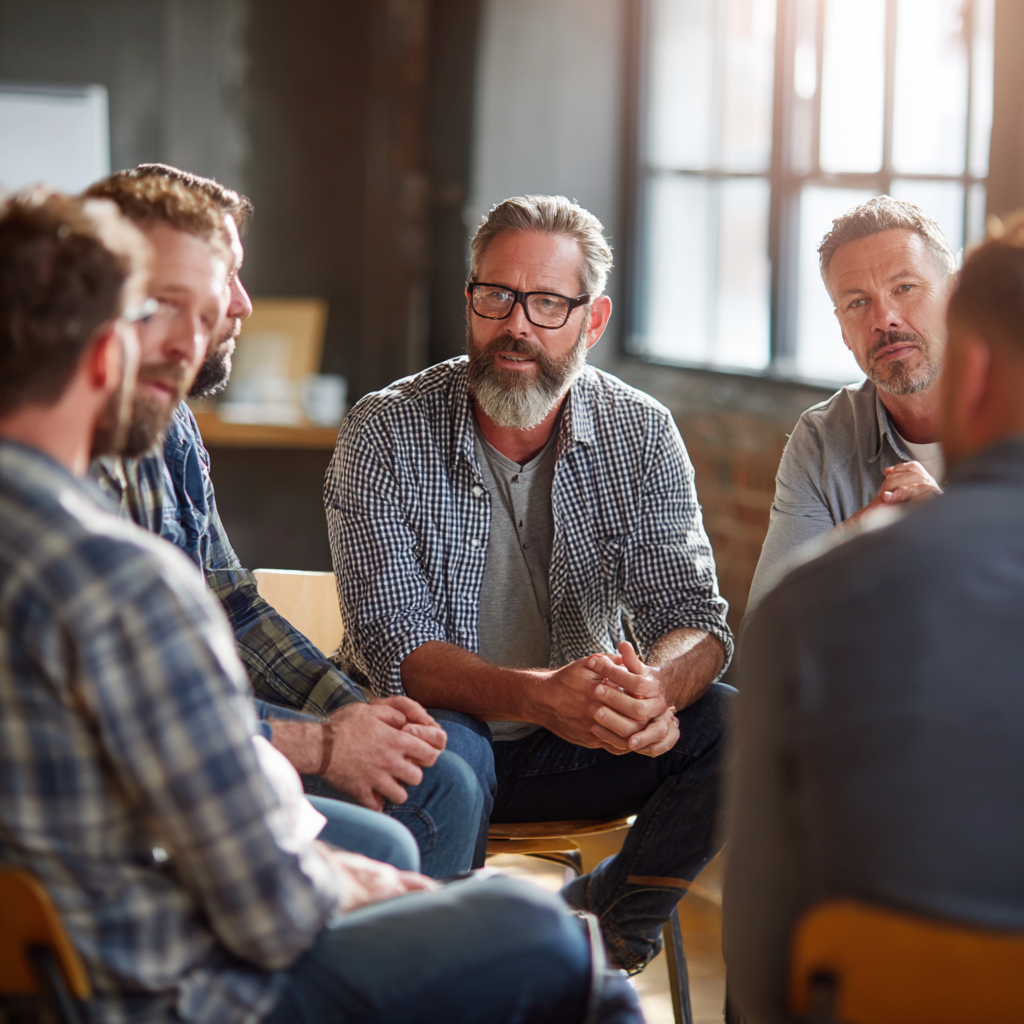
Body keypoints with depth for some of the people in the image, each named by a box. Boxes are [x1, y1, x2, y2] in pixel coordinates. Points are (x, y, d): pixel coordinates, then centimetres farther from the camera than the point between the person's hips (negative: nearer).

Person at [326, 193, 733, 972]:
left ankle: (600, 924, 1)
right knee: (440, 753, -37)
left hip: (576, 743, 3)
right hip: (443, 725, -3)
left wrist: (653, 689, -36)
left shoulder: (642, 435, -4)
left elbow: (694, 617, -9)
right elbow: (393, 644, -20)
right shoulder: (383, 435, -12)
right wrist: (538, 695, -40)